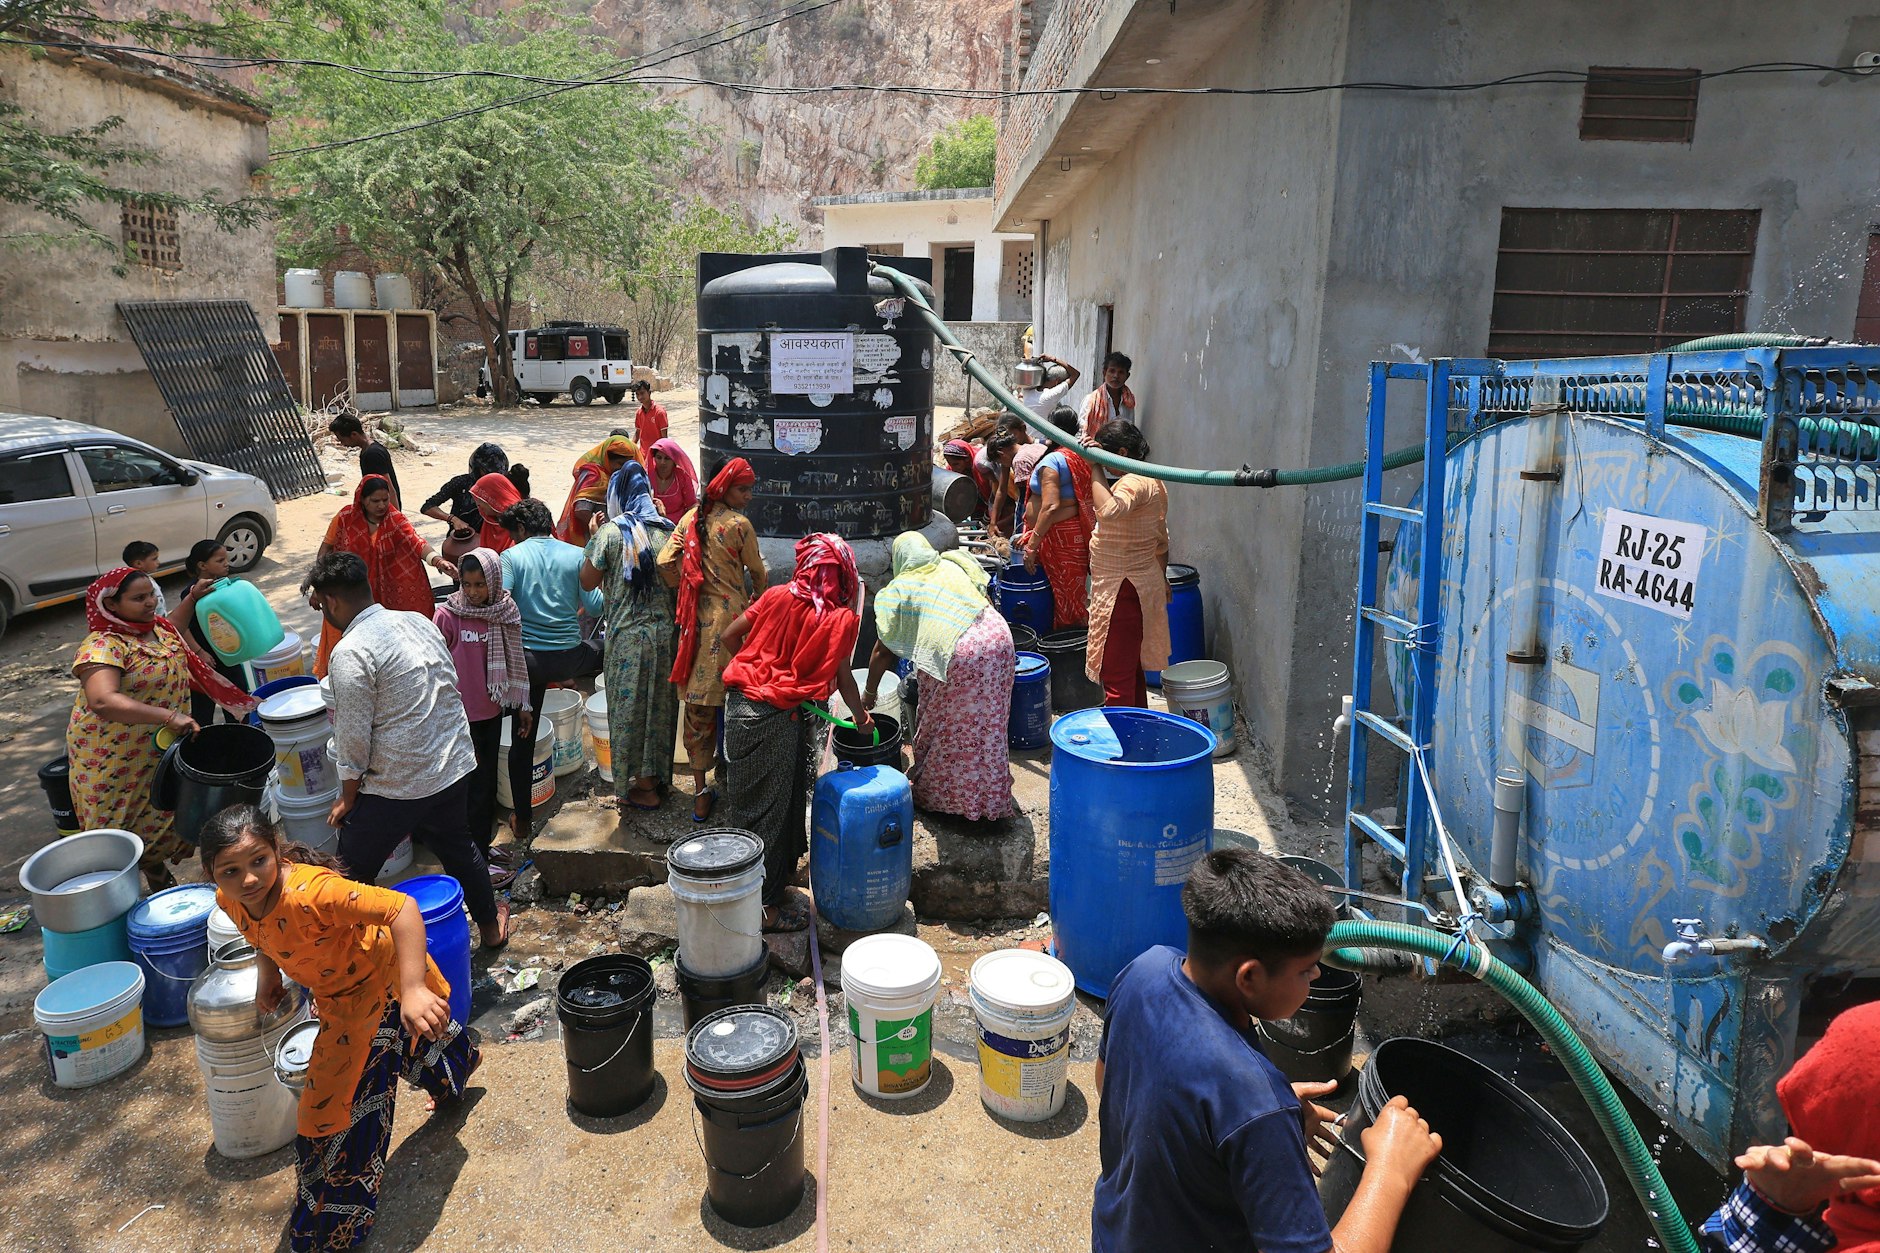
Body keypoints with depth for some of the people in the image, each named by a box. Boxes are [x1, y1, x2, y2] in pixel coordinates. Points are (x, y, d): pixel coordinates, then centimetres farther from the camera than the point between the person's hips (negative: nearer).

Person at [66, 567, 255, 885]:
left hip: (160, 748, 7)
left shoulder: (159, 627, 2)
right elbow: (103, 700, -41)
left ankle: (159, 874, 39)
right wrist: (169, 717, -45)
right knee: (123, 834, 7)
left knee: (159, 822, 20)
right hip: (115, 760, -7)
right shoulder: (102, 646, -25)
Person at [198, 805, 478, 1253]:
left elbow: (403, 908, -51)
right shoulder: (230, 901, -20)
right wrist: (266, 968, -10)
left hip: (382, 974, -9)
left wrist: (413, 990, -57)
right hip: (338, 995, 9)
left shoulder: (311, 892, -44)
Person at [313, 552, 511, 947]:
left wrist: (348, 798, -3)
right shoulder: (418, 621, 3)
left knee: (352, 872, 11)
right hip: (456, 766, 8)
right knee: (456, 844, 28)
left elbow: (353, 738, -17)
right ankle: (490, 923, 43)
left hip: (396, 785, -8)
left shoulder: (350, 653, -19)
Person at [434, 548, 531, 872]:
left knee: (488, 780, 15)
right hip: (462, 713, -5)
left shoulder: (504, 612, 0)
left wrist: (520, 703, 14)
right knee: (475, 786, 1)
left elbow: (513, 659, 10)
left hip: (492, 709, 5)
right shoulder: (447, 615, -14)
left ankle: (482, 844, 30)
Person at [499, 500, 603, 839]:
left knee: (522, 738, 11)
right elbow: (595, 606, -3)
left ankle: (523, 820, 16)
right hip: (568, 657, 0)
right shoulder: (576, 555, 1)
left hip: (526, 658, 0)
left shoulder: (511, 556, -2)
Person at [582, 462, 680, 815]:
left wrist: (593, 540, 5)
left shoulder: (609, 532, -12)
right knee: (660, 703, 17)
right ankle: (659, 776, 31)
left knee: (630, 706, 9)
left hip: (627, 635, -4)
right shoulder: (667, 529, -1)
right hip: (666, 631, 4)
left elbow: (587, 583, -5)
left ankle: (643, 787, 17)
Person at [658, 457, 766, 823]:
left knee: (698, 708, 9)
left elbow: (665, 563, 0)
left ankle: (700, 792, 16)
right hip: (731, 619, -5)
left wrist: (687, 592, 14)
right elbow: (758, 574, 1)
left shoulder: (692, 518, 6)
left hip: (697, 621, 5)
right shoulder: (739, 524, -9)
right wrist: (757, 599, 23)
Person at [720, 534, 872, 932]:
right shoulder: (841, 618, -6)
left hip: (740, 703, 5)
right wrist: (861, 716, 18)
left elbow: (730, 636, 6)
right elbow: (842, 677, 1)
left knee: (748, 802, 18)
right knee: (769, 811, 5)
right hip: (776, 718, -5)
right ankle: (765, 907, 14)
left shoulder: (777, 596, 4)